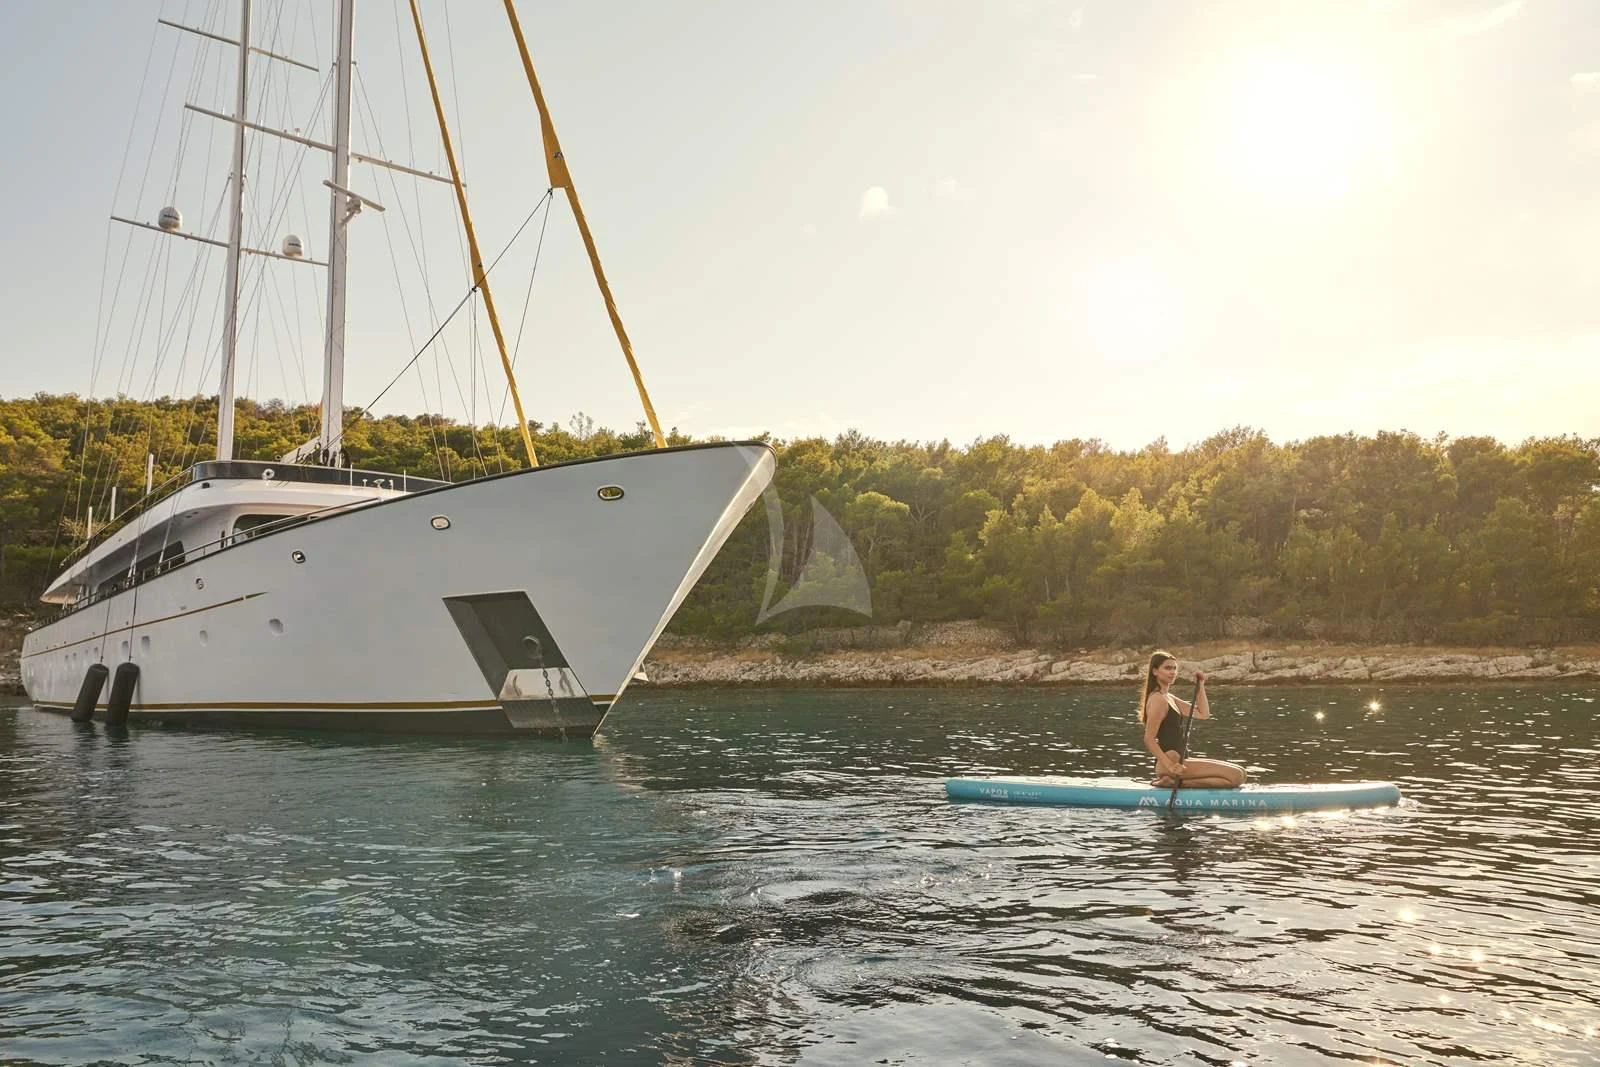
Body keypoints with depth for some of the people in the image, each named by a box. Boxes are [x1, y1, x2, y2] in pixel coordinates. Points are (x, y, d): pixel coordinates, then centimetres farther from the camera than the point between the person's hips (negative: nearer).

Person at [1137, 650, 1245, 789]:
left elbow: (1203, 714, 17)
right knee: (1237, 775, -14)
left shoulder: (1169, 698, 18)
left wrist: (1200, 685, 9)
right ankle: (1177, 782, -15)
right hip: (1171, 761, -10)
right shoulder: (1158, 699, -13)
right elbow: (1149, 740, -19)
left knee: (1238, 772, 15)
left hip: (1177, 761, 10)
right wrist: (1170, 766, -25)